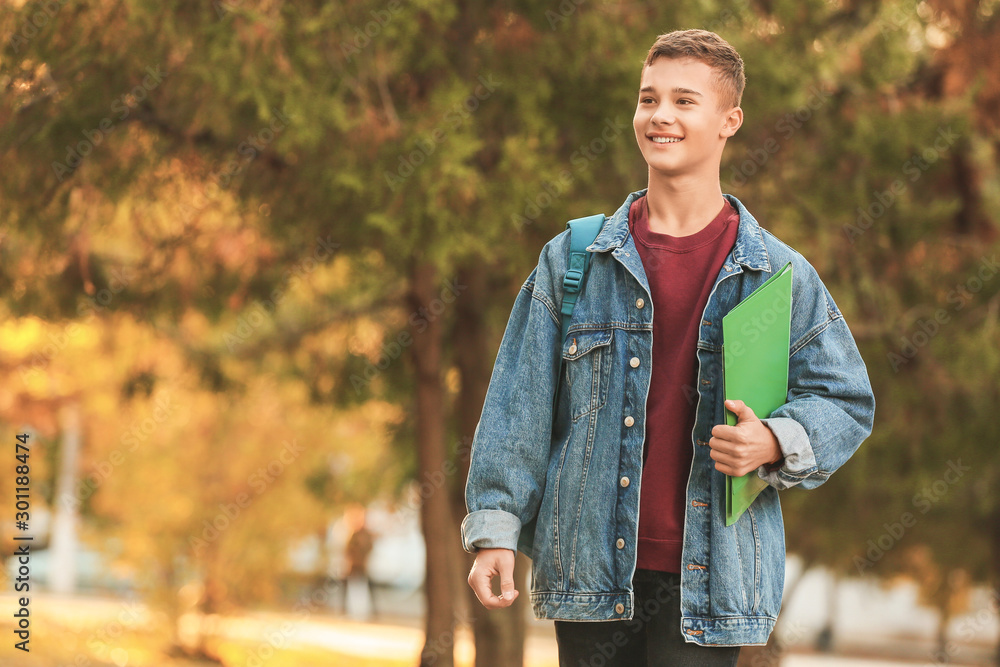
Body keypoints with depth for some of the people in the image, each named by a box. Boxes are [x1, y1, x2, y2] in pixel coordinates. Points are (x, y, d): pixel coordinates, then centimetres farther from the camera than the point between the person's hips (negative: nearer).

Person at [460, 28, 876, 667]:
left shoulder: (780, 275, 4)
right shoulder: (571, 260, 7)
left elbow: (845, 402, 8)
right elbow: (520, 404, 6)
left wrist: (776, 444, -13)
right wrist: (496, 530, -1)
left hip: (709, 575, -1)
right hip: (590, 565, 1)